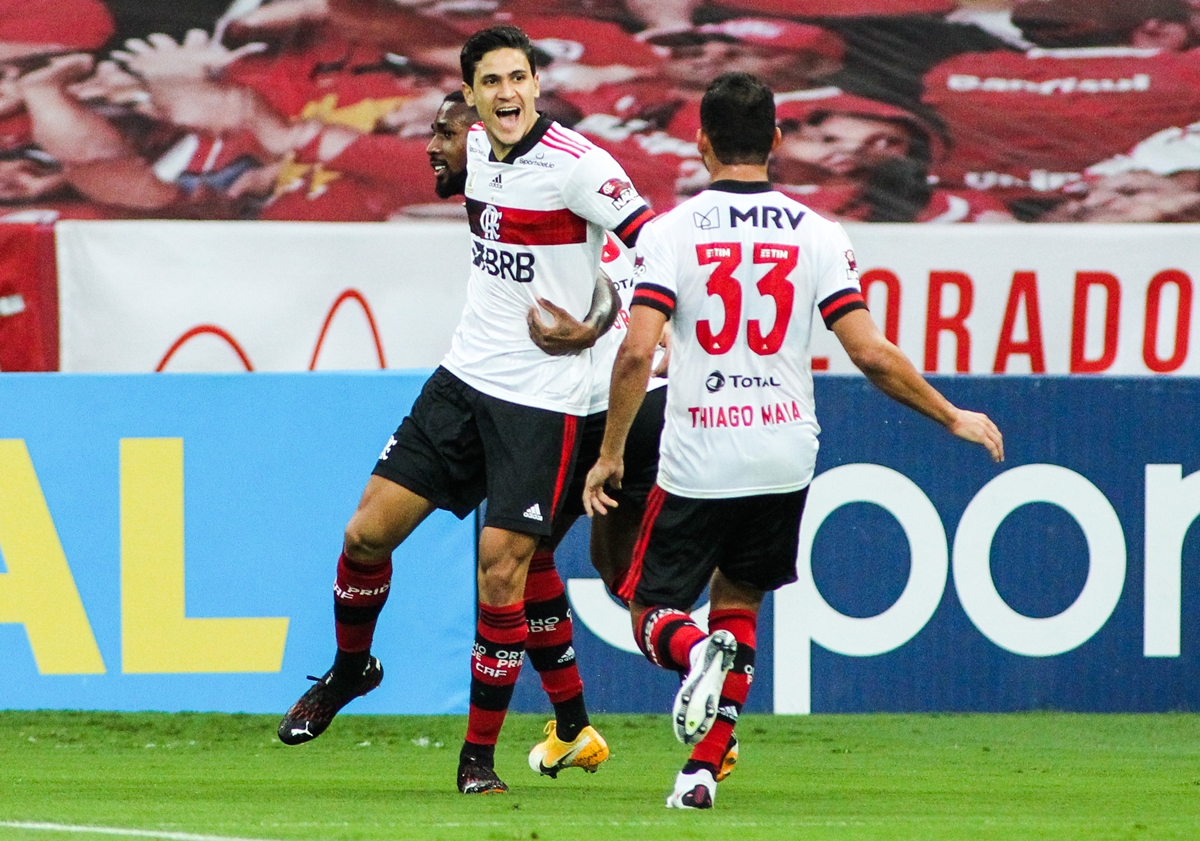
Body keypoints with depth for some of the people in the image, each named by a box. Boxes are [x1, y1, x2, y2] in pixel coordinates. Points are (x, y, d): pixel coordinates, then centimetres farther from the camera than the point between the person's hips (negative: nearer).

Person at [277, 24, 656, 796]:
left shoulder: (577, 166, -17)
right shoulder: (477, 147, 5)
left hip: (543, 400, -6)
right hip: (465, 377, 6)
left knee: (501, 572, -8)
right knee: (368, 531, 4)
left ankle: (479, 756, 4)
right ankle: (350, 669, 31)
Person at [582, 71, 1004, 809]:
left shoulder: (671, 231, -6)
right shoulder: (817, 235, -2)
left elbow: (637, 352, -14)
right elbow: (871, 354, -6)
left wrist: (609, 454, -4)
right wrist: (953, 418, 7)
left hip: (697, 463, -2)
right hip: (784, 458, 2)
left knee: (653, 614, 12)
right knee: (738, 602, 22)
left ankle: (698, 653, -24)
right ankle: (704, 771, 12)